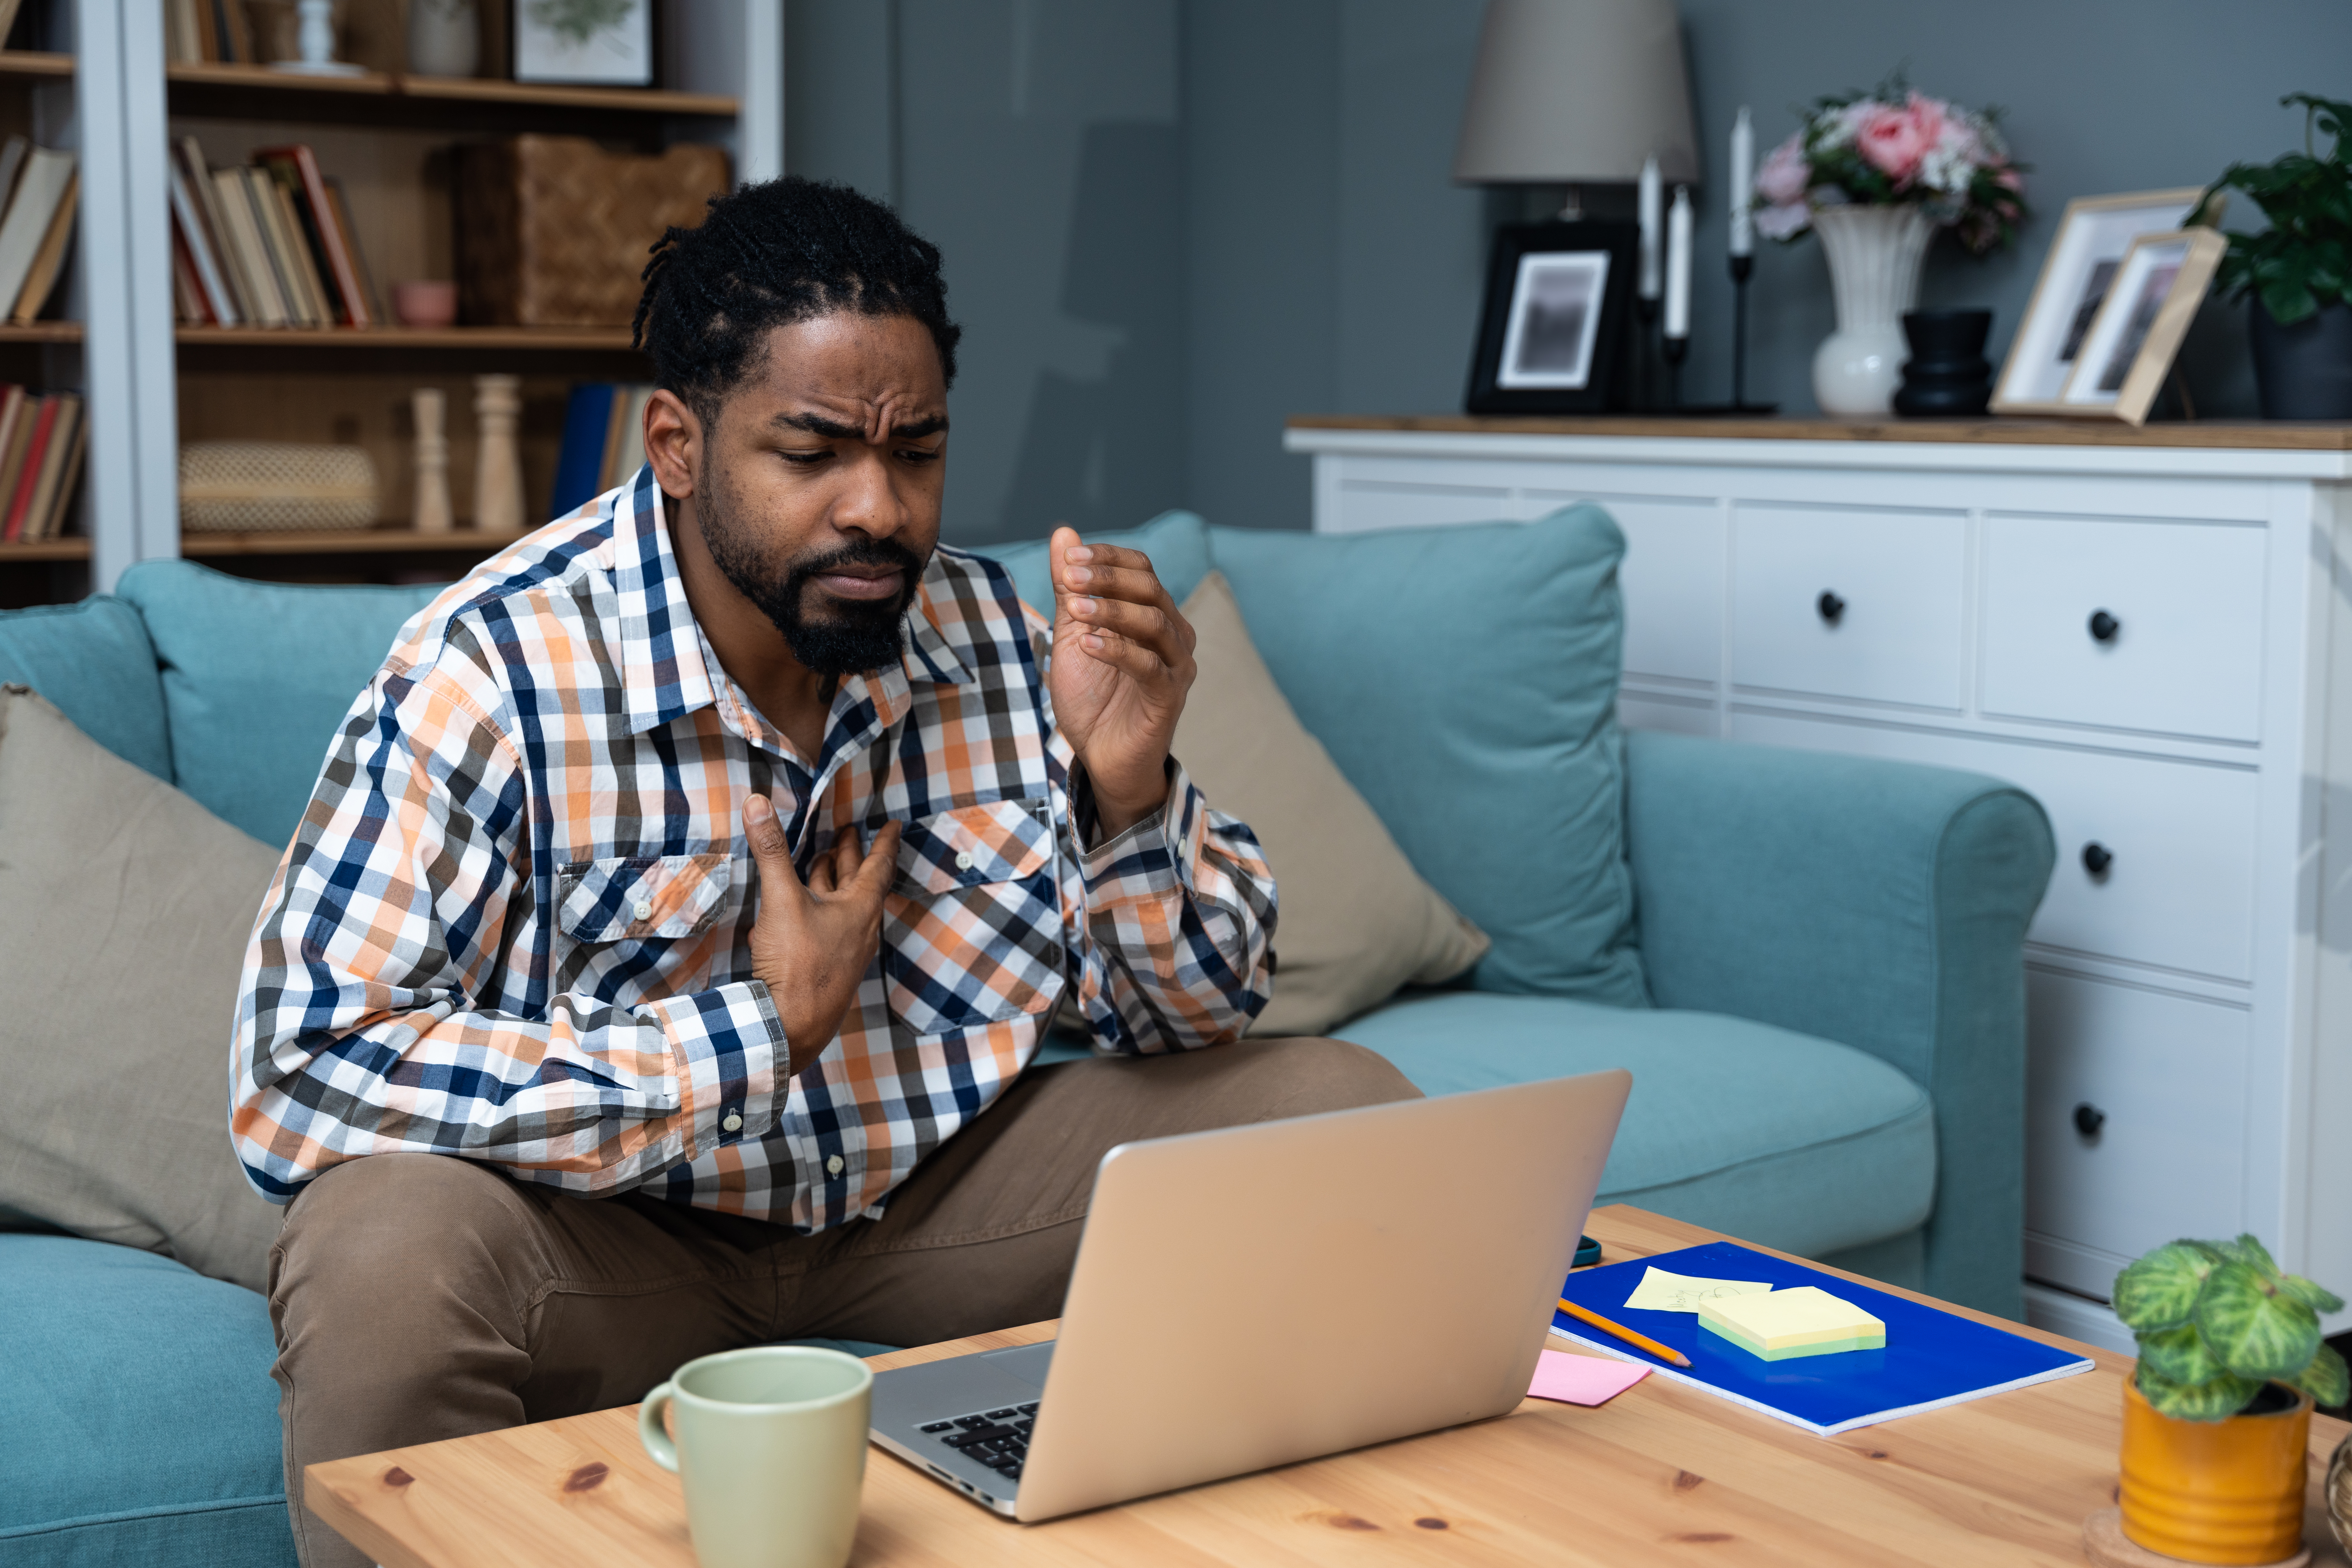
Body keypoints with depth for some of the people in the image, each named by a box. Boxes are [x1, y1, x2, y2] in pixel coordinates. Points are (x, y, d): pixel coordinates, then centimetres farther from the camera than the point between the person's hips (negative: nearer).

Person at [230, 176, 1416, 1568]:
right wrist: (763, 1033, -27)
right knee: (391, 1255, -36)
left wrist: (1125, 787, -23)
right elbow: (303, 1074, -29)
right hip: (617, 1224, -4)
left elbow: (1198, 1016, 0)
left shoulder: (999, 636, -6)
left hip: (930, 1188, 5)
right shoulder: (499, 670, -20)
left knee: (1351, 1119, -8)